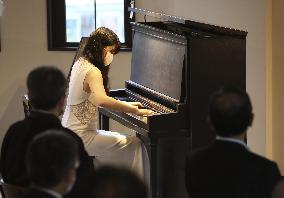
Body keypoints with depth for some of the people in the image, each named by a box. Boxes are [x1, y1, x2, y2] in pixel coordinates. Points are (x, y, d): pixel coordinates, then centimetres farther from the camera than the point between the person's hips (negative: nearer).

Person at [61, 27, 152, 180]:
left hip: (69, 130, 10)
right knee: (134, 145, -12)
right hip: (81, 137, -10)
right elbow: (102, 101, -37)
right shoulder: (92, 72, -19)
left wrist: (126, 104, 15)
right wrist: (136, 111, -35)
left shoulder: (80, 64, 11)